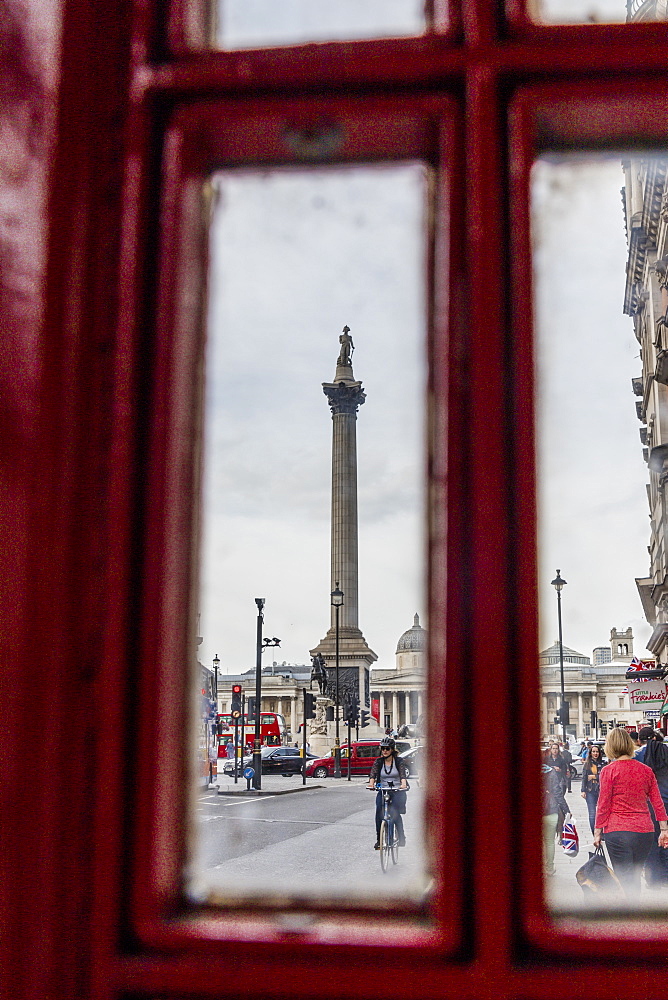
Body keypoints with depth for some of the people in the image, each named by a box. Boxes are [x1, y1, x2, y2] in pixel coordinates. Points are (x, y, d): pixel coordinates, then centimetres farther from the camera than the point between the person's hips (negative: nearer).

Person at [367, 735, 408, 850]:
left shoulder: (398, 761, 1)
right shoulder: (378, 761, 7)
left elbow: (403, 773, -15)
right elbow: (373, 773, -9)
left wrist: (403, 784, -35)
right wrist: (371, 783, -29)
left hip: (398, 791, -2)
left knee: (395, 812, -20)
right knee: (379, 811, -21)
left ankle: (401, 838, -3)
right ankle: (379, 839, -11)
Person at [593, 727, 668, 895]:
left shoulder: (608, 771, -7)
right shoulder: (646, 770, 6)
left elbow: (603, 805, -6)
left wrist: (597, 832, 2)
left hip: (617, 832, -5)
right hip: (645, 831, 5)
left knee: (625, 881, -2)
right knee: (635, 877, 19)